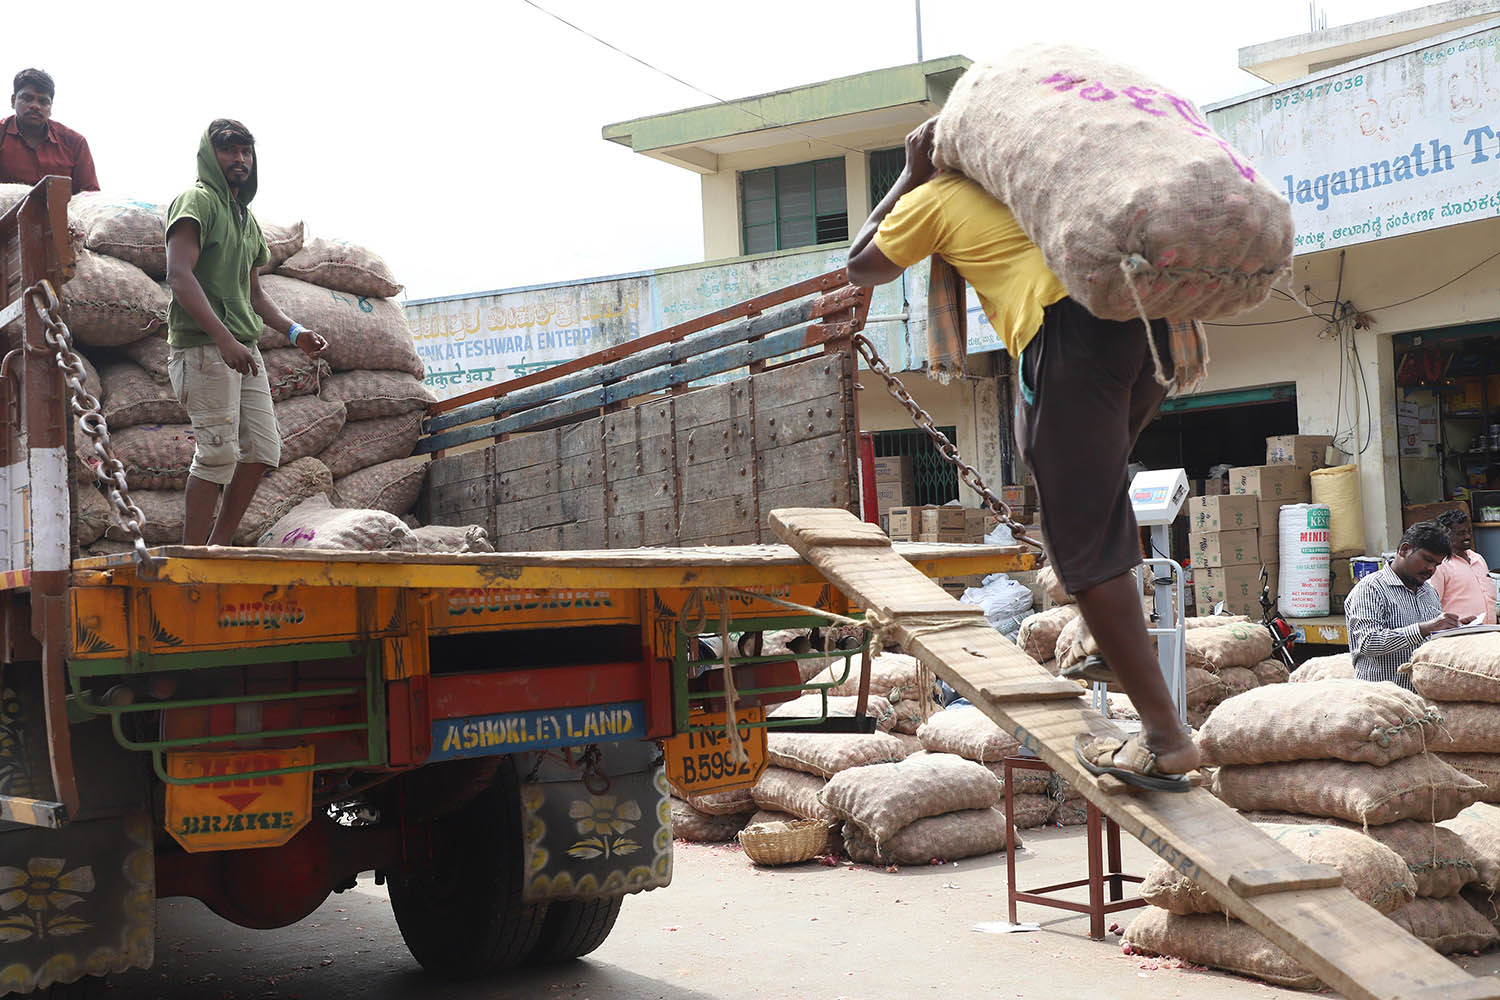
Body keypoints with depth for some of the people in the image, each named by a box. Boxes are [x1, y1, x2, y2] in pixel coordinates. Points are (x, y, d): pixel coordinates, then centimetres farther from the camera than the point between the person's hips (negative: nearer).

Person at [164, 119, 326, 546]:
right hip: (204, 346, -9)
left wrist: (294, 331, 13)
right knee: (219, 452, -12)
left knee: (263, 450, 4)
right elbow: (179, 275, -17)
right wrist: (224, 339, -26)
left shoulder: (247, 218, 23)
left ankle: (219, 547, 11)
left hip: (244, 349, 9)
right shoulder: (197, 200, -4)